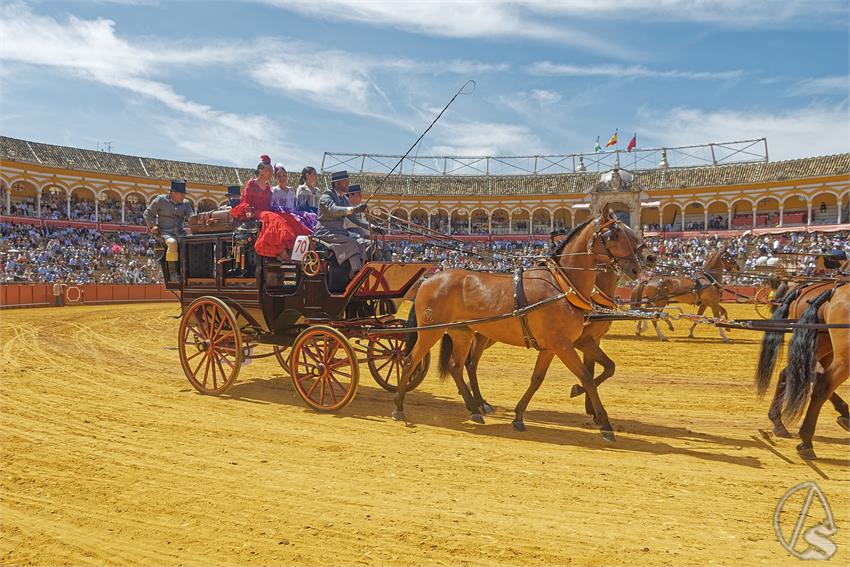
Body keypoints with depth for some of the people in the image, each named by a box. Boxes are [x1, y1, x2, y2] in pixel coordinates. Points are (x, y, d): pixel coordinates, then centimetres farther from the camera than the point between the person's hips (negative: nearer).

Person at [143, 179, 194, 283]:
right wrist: (152, 226, -6)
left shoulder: (185, 203, 13)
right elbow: (147, 213, 9)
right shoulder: (161, 200, 2)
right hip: (164, 233, -4)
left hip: (180, 234, 4)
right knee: (172, 243, -37)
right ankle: (173, 273, -31)